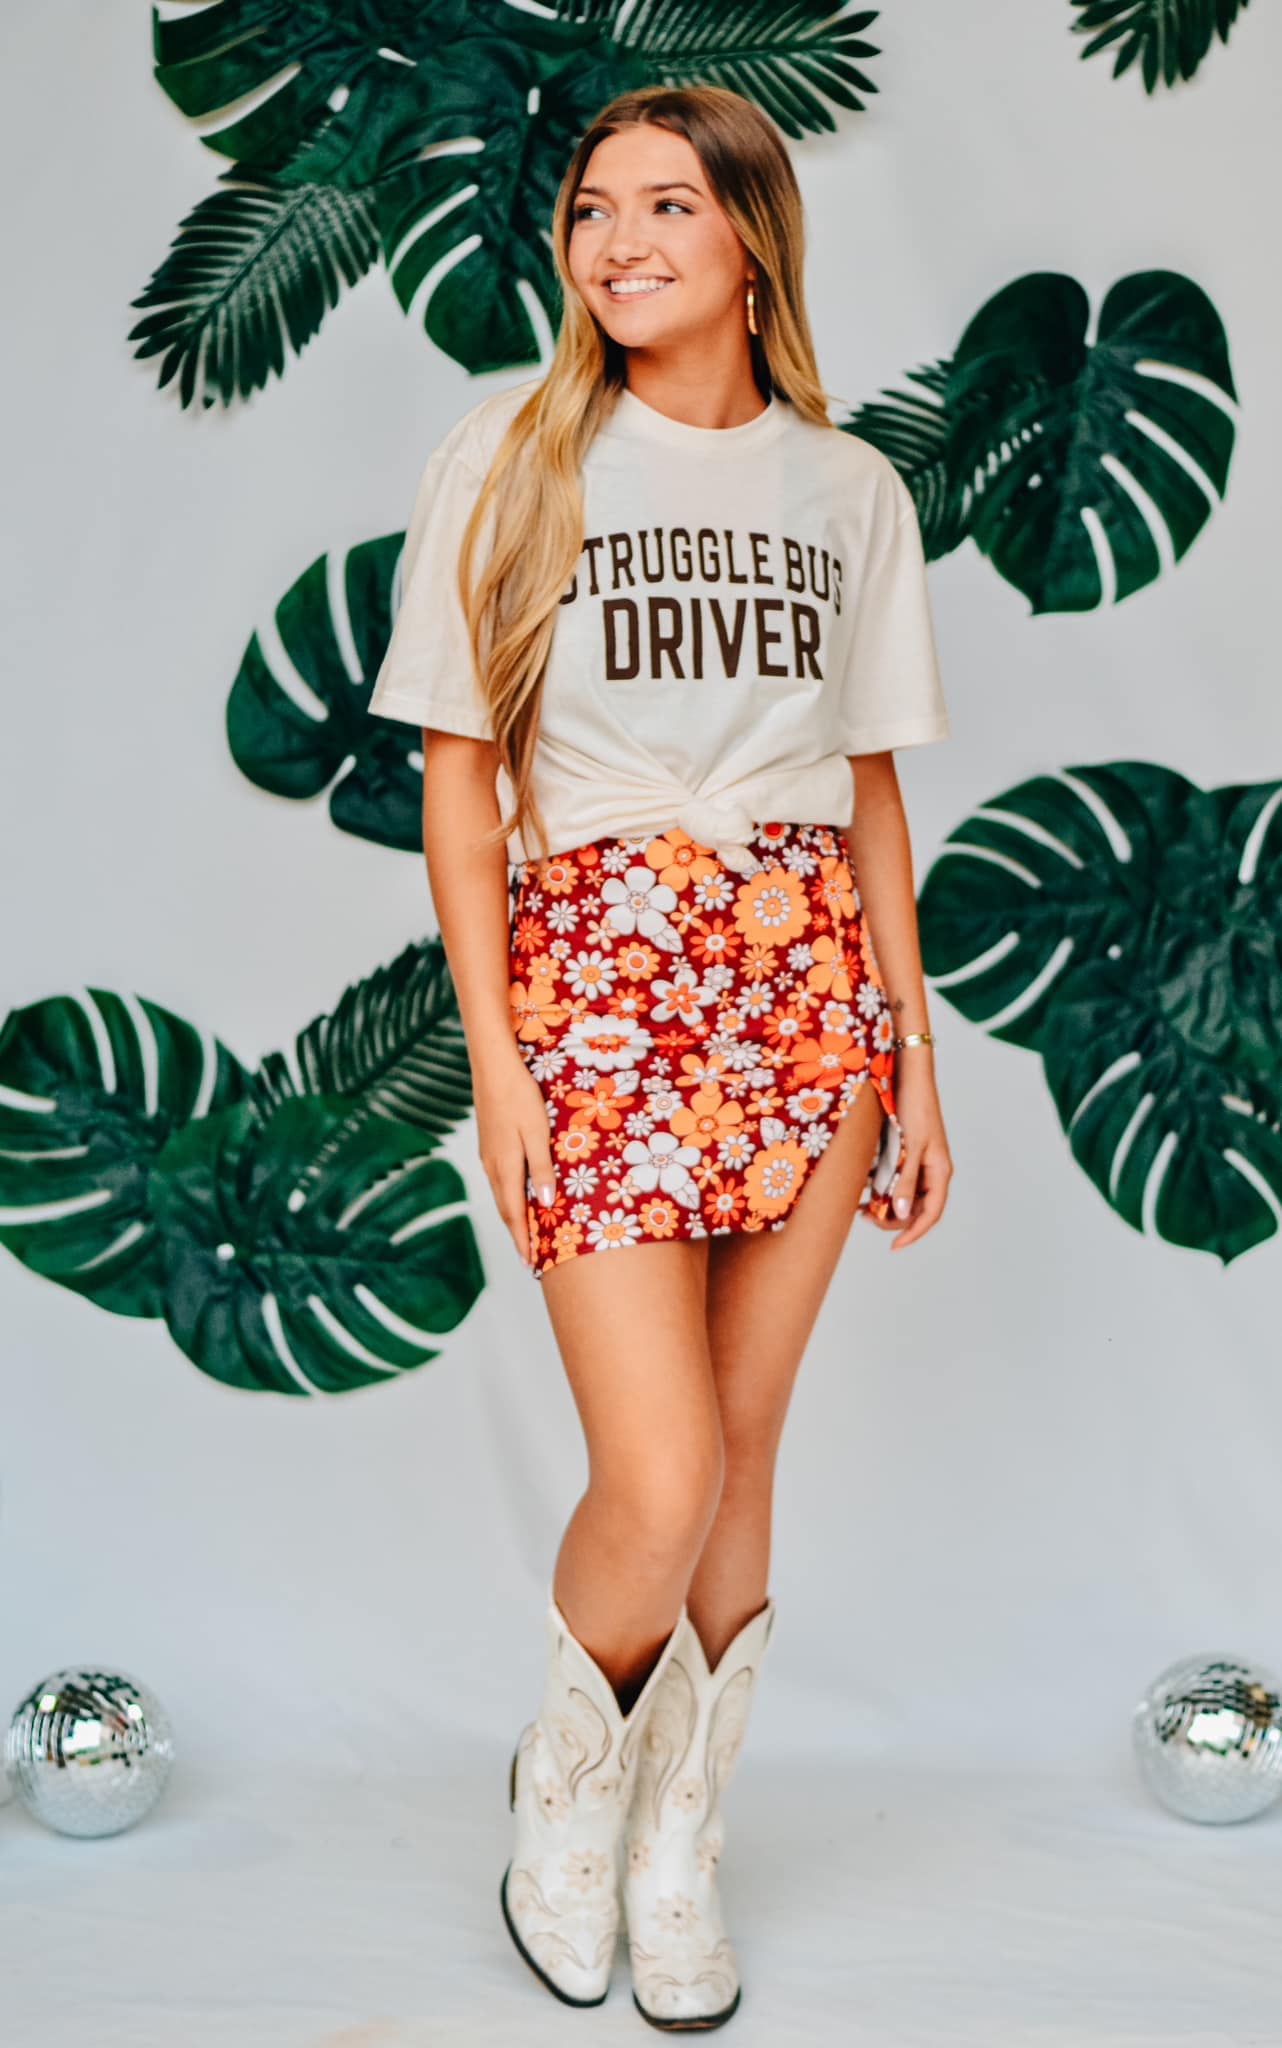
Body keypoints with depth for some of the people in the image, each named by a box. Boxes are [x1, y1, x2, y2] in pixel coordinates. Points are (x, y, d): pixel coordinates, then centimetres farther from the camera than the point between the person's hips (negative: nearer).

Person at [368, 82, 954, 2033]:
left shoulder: (849, 487, 10)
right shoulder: (510, 458, 2)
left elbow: (871, 784, 13)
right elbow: (459, 772, 1)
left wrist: (915, 1056, 9)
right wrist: (495, 1055, -6)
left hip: (806, 974, 3)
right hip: (591, 968, -3)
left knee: (743, 1454, 6)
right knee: (657, 1489, -8)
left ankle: (678, 1843, 26)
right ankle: (563, 1781, 24)